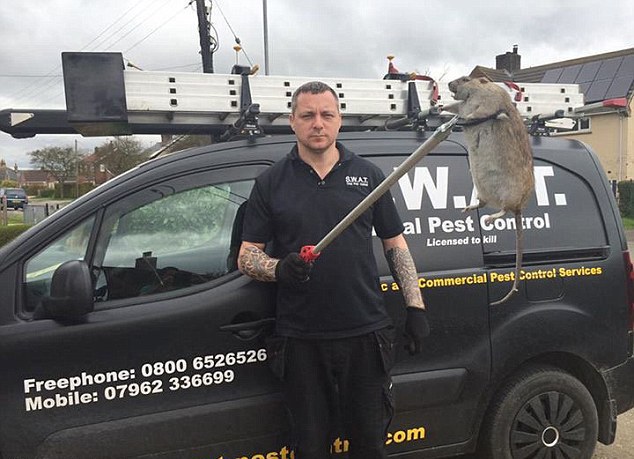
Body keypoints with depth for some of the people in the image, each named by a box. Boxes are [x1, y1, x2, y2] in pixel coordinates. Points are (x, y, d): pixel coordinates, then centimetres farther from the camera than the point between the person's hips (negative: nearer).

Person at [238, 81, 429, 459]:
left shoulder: (367, 175, 7)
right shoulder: (271, 183, 4)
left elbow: (396, 245, 11)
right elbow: (247, 257, 3)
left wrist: (416, 307, 3)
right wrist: (279, 269, -18)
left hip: (366, 333, 1)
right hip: (302, 341, 0)